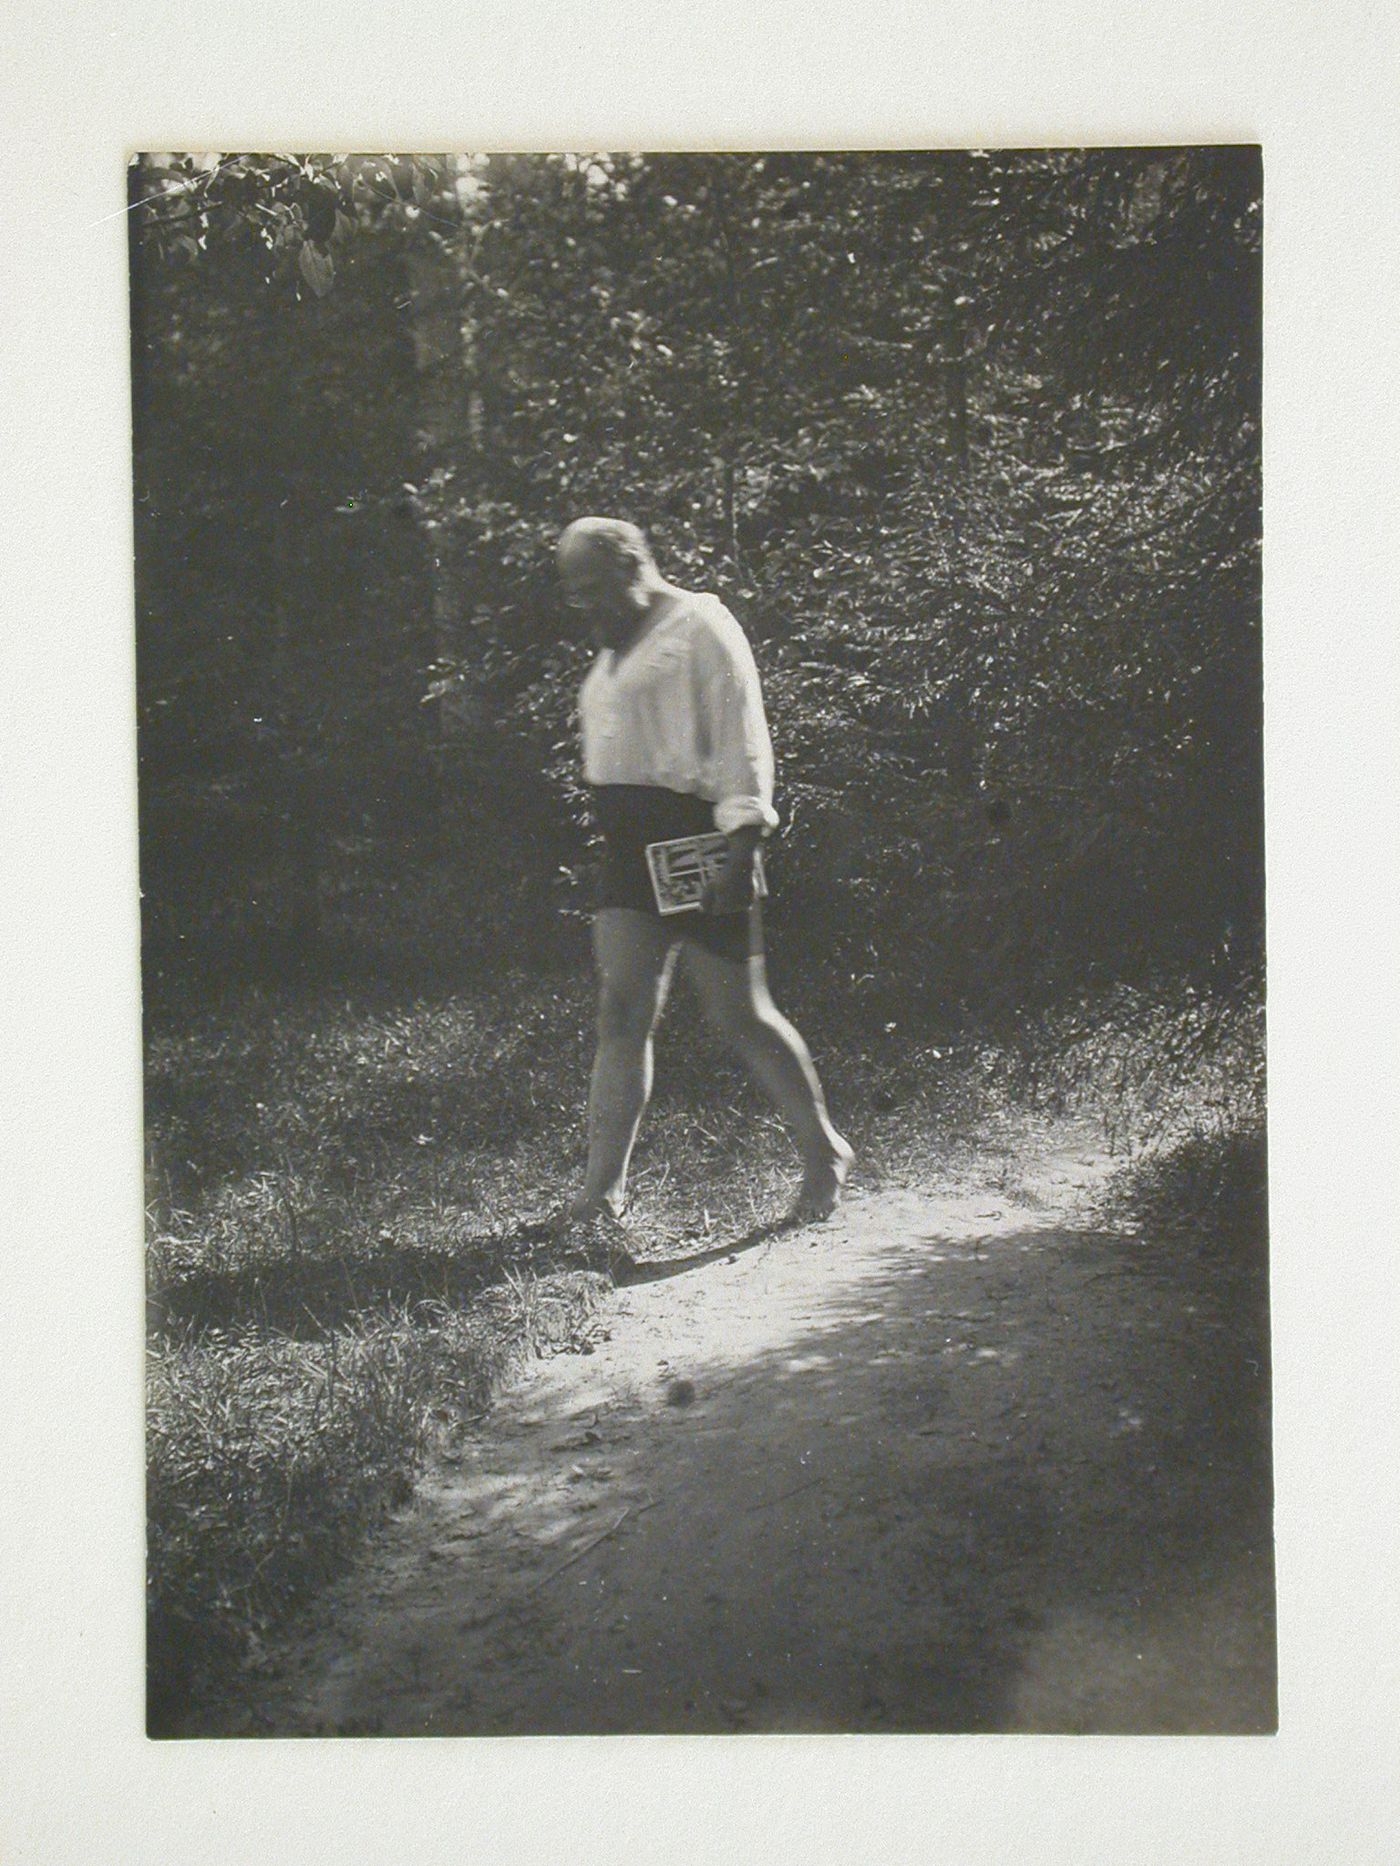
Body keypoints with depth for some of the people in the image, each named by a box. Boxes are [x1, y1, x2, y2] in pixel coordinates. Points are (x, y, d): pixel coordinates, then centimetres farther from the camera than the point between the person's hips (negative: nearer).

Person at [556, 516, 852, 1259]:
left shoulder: (700, 627, -4)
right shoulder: (616, 651, 22)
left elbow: (742, 741, -11)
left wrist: (740, 849, -19)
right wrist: (613, 851, 17)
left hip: (696, 837, -8)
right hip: (631, 846, 8)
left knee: (741, 1016, -3)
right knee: (622, 1014, -1)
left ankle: (824, 1154, 14)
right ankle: (602, 1191, -2)